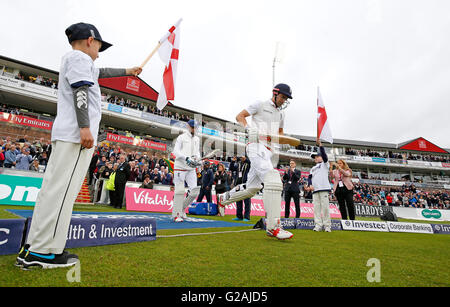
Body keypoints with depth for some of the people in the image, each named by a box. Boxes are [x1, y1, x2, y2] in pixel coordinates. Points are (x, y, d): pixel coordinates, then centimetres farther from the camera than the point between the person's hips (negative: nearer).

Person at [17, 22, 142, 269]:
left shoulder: (70, 60, 31)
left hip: (64, 134, 10)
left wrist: (127, 71, 56)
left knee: (53, 188, 7)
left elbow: (101, 72, 46)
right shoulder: (79, 57, 2)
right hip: (76, 133, -10)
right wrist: (85, 126, -24)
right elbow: (80, 90, -14)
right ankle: (44, 251, -9)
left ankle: (32, 249, 12)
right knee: (62, 189, -12)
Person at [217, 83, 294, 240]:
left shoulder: (280, 114, 26)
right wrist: (249, 128, -16)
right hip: (256, 146, -8)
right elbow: (239, 116, 4)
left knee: (251, 189, 9)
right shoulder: (260, 105, 5)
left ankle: (224, 197, 32)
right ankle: (273, 226, -23)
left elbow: (280, 131, 36)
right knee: (274, 181, -25)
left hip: (267, 151, 8)